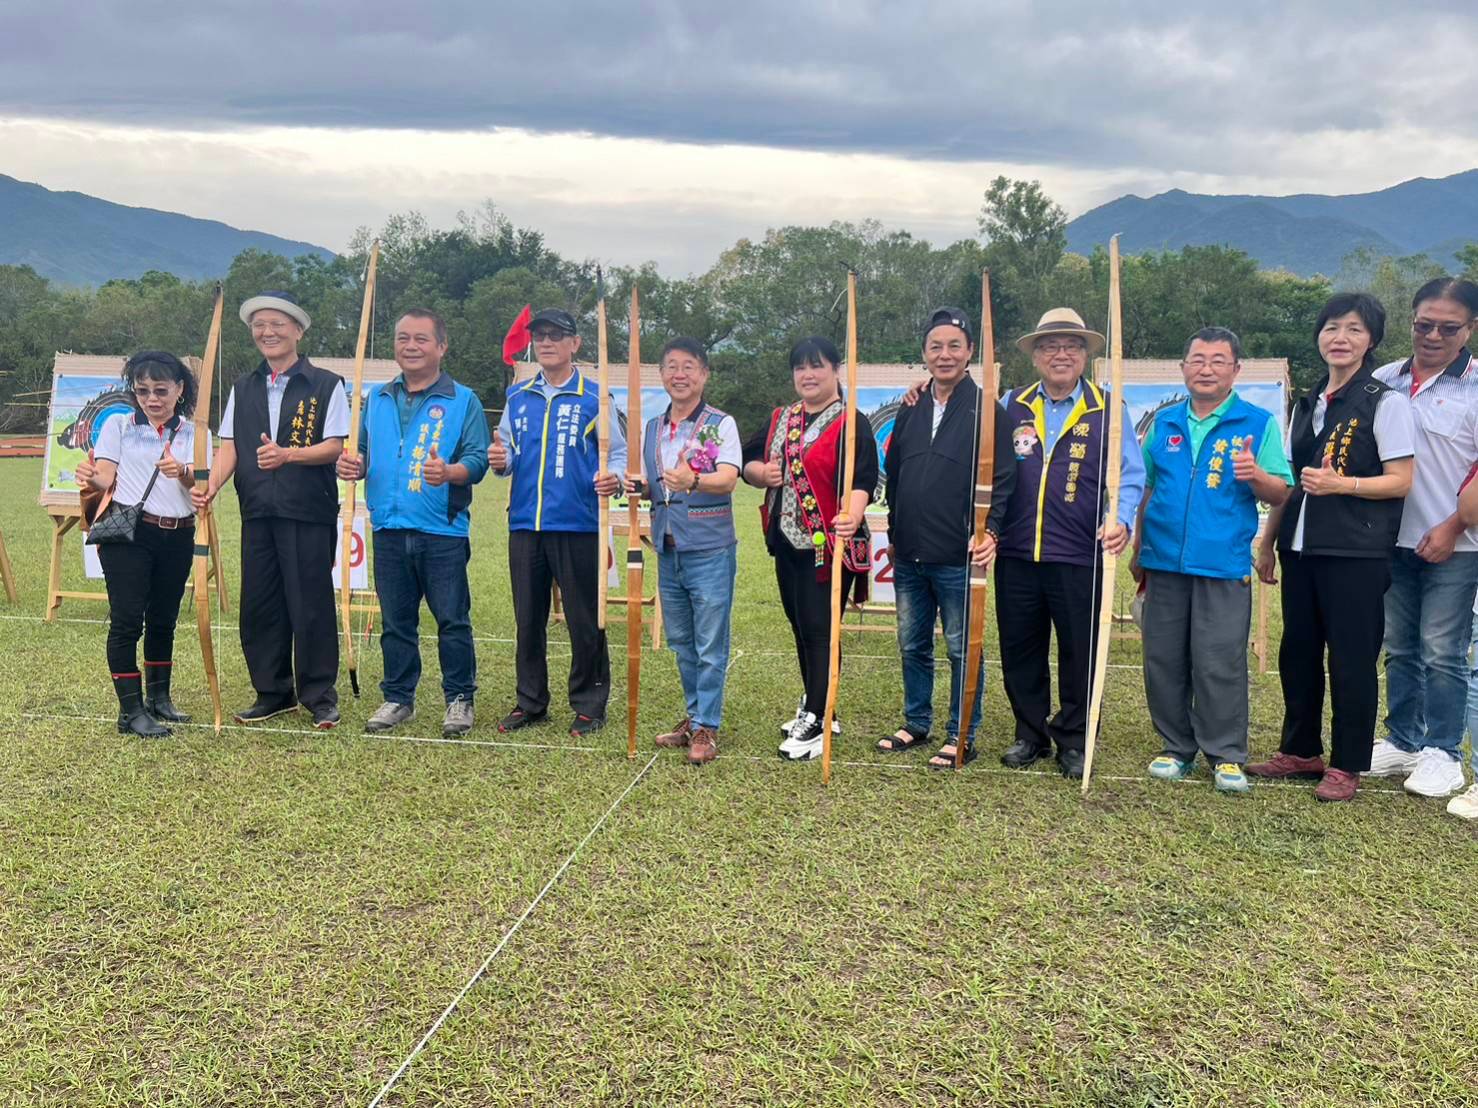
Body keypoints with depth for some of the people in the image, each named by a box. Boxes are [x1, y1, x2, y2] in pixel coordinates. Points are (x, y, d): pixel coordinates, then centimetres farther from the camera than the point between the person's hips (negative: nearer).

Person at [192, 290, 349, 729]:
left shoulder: (325, 385, 1)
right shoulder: (243, 389, 15)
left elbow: (334, 446, -6)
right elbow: (230, 446, 8)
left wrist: (289, 454, -22)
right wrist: (210, 484, -10)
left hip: (309, 512, -5)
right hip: (258, 512, 5)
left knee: (311, 605, -2)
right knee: (259, 605, 8)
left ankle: (320, 697, 9)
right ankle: (274, 693, 21)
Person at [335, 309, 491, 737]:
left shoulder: (463, 401, 1)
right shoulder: (376, 399, 15)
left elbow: (477, 460, -7)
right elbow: (362, 452, 16)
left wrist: (449, 472, -28)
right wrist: (352, 465, -7)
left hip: (443, 530, -4)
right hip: (388, 529, 4)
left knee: (452, 619, 1)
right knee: (395, 621, 12)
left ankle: (459, 699, 12)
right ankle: (398, 697, 23)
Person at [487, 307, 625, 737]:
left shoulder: (594, 398, 3)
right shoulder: (517, 398, 15)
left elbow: (618, 452, -1)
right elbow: (507, 455, 18)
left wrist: (612, 478, -21)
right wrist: (500, 461, -5)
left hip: (578, 525, -4)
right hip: (525, 525, 4)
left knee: (584, 620, 1)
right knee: (528, 619, 10)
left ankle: (589, 705, 12)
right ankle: (530, 702, 22)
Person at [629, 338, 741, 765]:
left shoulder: (721, 425, -5)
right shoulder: (651, 429, 12)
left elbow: (728, 479, -19)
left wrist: (692, 480, -39)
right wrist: (637, 487, -3)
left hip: (710, 551, -6)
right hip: (667, 551, 6)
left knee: (710, 645, -1)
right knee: (681, 642, 14)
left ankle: (706, 728, 8)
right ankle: (694, 716, 28)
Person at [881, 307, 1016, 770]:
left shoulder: (986, 410, -6)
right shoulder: (911, 409, 11)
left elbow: (1002, 479, -9)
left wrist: (990, 530, -20)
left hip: (958, 558, -6)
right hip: (909, 557, 6)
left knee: (963, 649, 5)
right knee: (912, 645, 16)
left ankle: (962, 737, 16)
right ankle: (916, 725, 30)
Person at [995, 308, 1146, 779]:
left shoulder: (1108, 410, 3)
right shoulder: (1013, 405, 9)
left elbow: (1129, 475, -3)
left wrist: (1121, 520, -17)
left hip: (1078, 558, -2)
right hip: (1016, 555, 2)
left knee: (1079, 654, 6)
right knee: (1019, 651, 10)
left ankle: (1074, 741, 21)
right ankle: (1030, 735, 26)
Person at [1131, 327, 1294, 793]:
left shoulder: (1259, 423, 1)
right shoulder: (1164, 422, 11)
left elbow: (1281, 493, -1)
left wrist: (1257, 476, -22)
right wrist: (1137, 549, 14)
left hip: (1224, 566, -3)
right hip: (1164, 563, 4)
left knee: (1220, 666, -2)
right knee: (1163, 662, 8)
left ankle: (1227, 755, 11)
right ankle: (1177, 748, 21)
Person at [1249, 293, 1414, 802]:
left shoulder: (1386, 403, -5)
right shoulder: (1306, 405, 14)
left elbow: (1400, 481, -9)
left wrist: (1340, 484, -23)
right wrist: (1266, 542, 15)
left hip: (1357, 553, -6)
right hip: (1301, 548, 6)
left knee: (1351, 659, 0)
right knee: (1297, 652, 12)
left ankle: (1347, 766, 12)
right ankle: (1300, 751, 26)